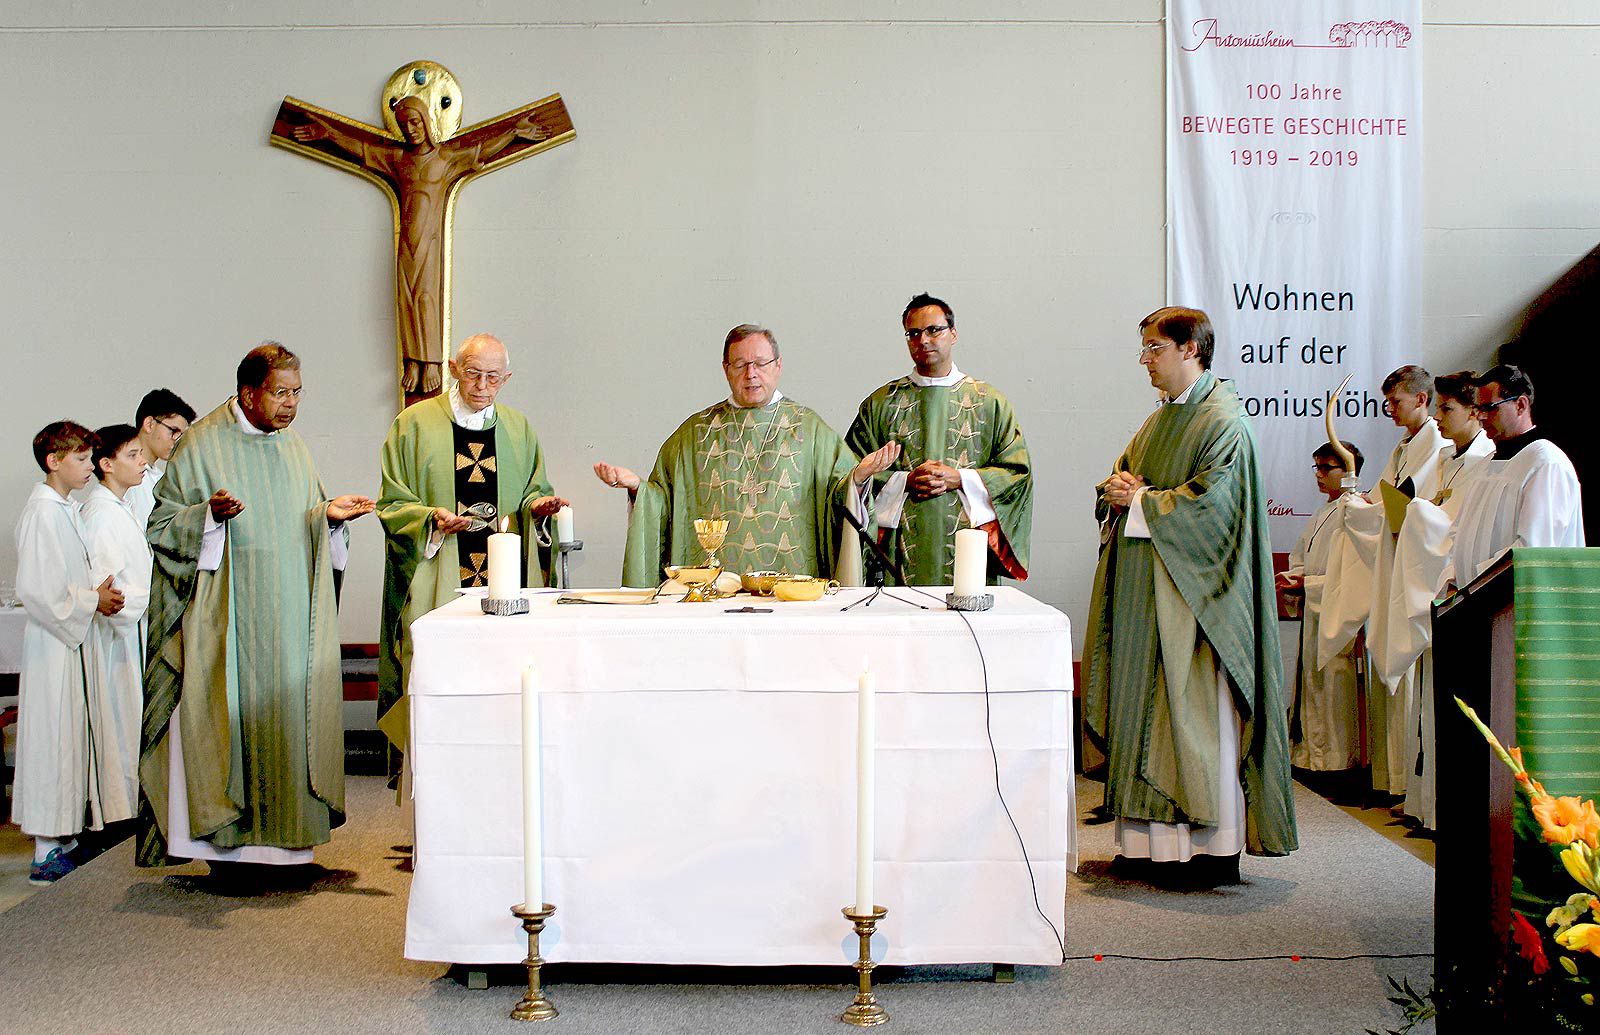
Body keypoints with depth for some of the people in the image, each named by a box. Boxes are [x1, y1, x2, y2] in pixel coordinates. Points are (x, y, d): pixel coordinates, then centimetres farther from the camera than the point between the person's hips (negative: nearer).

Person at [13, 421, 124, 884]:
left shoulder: (66, 509, 13)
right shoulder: (42, 512, -16)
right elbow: (36, 589, -22)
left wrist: (97, 590, 5)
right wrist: (92, 602, -16)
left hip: (70, 639, 9)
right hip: (50, 643, -9)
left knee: (71, 737, 13)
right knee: (53, 740, -5)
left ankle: (63, 838, 22)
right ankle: (46, 855, 1)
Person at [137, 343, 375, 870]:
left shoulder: (292, 445, 13)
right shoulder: (203, 444, -5)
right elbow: (163, 525, -5)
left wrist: (329, 512, -1)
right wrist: (209, 514, -22)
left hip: (290, 618, 5)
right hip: (229, 619, -5)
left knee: (289, 710, 4)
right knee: (230, 713, -5)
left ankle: (282, 835, 13)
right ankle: (228, 848, 3)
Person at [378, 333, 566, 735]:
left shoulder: (518, 428, 13)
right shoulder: (415, 424, 3)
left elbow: (532, 492, 21)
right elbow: (392, 505, 3)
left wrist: (536, 505, -2)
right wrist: (432, 518, -16)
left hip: (502, 580, 3)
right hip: (436, 587, -3)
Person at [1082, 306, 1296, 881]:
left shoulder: (1224, 424, -9)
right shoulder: (1157, 423, 18)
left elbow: (1207, 501, -19)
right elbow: (1114, 482, 20)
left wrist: (1138, 501, -10)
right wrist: (1117, 489, -3)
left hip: (1193, 591, -9)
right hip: (1143, 590, 9)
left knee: (1199, 710, -5)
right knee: (1148, 704, 8)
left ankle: (1219, 845, 2)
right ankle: (1153, 835, 15)